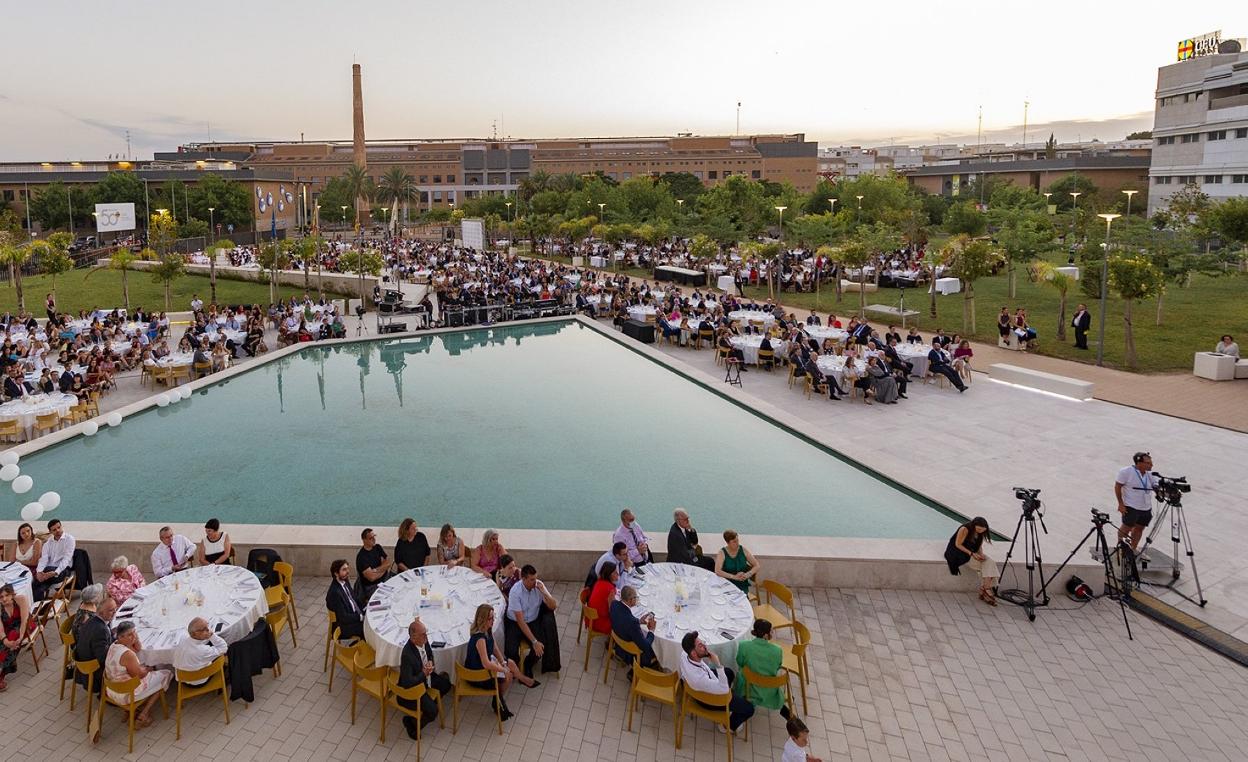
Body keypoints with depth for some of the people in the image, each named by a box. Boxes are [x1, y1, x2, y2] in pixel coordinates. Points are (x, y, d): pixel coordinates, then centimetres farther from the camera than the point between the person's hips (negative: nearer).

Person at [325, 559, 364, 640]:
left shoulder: (345, 581, 1)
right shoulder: (334, 593, -25)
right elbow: (343, 618, -23)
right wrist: (361, 617, -20)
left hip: (356, 614, 9)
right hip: (346, 625, -9)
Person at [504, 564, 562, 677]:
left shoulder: (539, 585, -12)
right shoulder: (516, 592, -25)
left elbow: (553, 606, -9)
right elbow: (520, 621, -25)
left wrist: (543, 592, -28)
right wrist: (534, 641, -28)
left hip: (533, 622, 3)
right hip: (515, 623, -3)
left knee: (542, 647, -21)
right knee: (511, 652, -25)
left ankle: (528, 664, 11)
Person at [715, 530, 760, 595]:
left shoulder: (743, 550, 4)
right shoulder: (722, 553, -4)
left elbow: (756, 566, 7)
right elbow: (717, 571, -17)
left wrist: (748, 574, -12)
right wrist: (734, 577, -25)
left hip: (742, 586, 2)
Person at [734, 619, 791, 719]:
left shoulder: (743, 646, -25)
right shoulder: (777, 650, -25)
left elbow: (740, 663, -5)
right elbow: (777, 668, -6)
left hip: (749, 689, 0)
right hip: (770, 694, 0)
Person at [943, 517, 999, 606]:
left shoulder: (981, 533, 2)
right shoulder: (964, 529, -20)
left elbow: (979, 546, 10)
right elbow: (958, 545, -17)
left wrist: (981, 554, -13)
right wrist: (971, 554, -24)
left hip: (973, 553, 7)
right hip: (959, 553, -7)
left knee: (990, 563, -18)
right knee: (984, 564, -22)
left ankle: (986, 590, -21)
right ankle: (984, 592, -12)